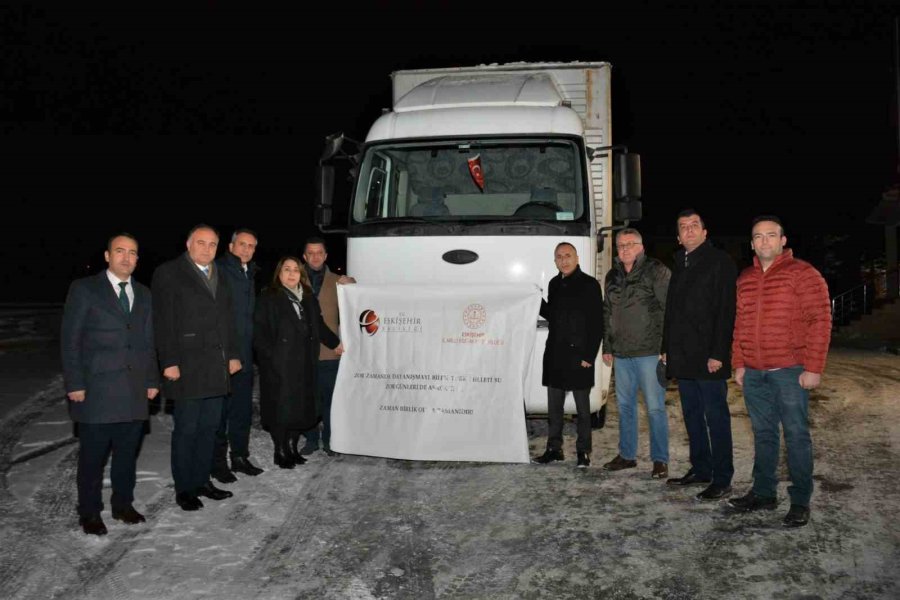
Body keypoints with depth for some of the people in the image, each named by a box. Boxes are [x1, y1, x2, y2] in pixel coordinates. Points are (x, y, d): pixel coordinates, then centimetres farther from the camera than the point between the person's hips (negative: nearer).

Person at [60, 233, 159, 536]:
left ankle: (123, 504, 25)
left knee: (127, 453, 10)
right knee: (92, 455, 5)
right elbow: (70, 339, -3)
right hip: (96, 389, -4)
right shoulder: (84, 289, -1)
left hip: (134, 391, 4)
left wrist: (152, 380, 11)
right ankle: (89, 512, 19)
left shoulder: (143, 294, 14)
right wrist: (74, 384, -8)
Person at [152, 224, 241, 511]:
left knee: (209, 427, 11)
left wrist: (233, 355, 10)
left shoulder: (220, 277, 16)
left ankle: (202, 480, 23)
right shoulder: (168, 273, -4)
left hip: (217, 366, 6)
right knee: (187, 428, 1)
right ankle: (184, 488, 13)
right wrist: (169, 362, -14)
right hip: (187, 367, -6)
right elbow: (163, 321, -9)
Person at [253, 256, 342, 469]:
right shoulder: (268, 299, -4)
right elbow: (260, 332, -9)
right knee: (280, 408, -1)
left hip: (304, 364, 5)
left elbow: (318, 325, 22)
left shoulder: (308, 298, 15)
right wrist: (271, 355, -16)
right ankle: (281, 452, 12)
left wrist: (335, 343, 20)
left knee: (300, 407, 7)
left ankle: (292, 448, 22)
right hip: (278, 366, -5)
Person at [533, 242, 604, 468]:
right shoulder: (554, 284, 12)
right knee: (554, 405, 11)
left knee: (582, 407, 4)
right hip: (554, 354, 6)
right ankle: (554, 448, 20)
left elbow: (597, 323, -10)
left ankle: (583, 451, 13)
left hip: (578, 354, -6)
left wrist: (589, 355, -15)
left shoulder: (589, 284, -7)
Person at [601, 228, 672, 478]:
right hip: (621, 353, 6)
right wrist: (607, 347, 16)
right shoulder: (613, 276, 14)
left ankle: (660, 460, 8)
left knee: (655, 407, -2)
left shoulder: (657, 272, -5)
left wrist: (666, 348, -14)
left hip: (649, 352, -6)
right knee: (625, 405, 13)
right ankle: (627, 455, 25)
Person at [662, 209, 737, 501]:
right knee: (692, 415, 13)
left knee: (716, 417, -2)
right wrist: (667, 348, 15)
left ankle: (722, 479, 5)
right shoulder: (679, 265, 17)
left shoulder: (720, 261, -6)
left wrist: (718, 353, -19)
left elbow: (726, 310, -13)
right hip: (682, 356, 8)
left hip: (708, 357, -8)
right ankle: (700, 469, 23)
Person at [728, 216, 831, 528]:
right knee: (763, 434, 13)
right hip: (754, 373, 6)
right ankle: (763, 493, 23)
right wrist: (738, 364, 12)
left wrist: (813, 368, -14)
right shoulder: (745, 279, 13)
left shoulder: (803, 274, -5)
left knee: (796, 435, 0)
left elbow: (820, 321, -10)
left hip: (790, 371, -5)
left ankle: (800, 501, 10)